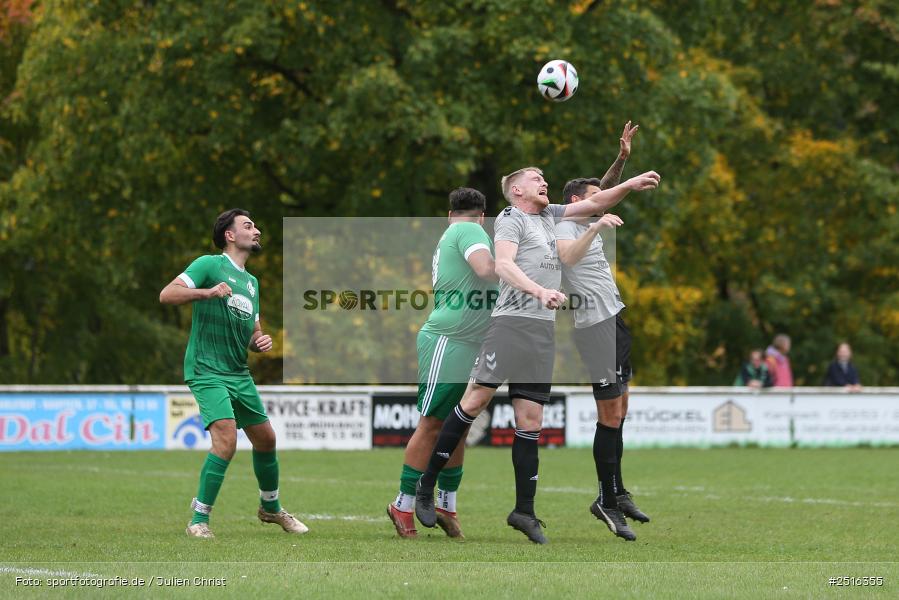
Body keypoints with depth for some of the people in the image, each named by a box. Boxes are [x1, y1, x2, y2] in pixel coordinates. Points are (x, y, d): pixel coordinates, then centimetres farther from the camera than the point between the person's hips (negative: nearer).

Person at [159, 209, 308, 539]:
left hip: (239, 374, 8)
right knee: (226, 440, -22)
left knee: (266, 438, 14)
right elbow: (167, 294, -17)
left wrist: (261, 342, 3)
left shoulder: (251, 282, 19)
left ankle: (271, 507, 37)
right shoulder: (209, 265, -5)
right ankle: (199, 520, -13)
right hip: (207, 371, -8)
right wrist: (208, 292, -32)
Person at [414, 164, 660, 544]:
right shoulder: (511, 220, 0)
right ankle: (426, 485, -1)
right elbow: (503, 264, -16)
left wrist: (630, 185, 8)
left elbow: (594, 203, 24)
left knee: (530, 421, 4)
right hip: (511, 323, -7)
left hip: (543, 330, 7)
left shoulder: (548, 216, 23)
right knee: (476, 400, -10)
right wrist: (540, 291, -31)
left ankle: (524, 511, 5)